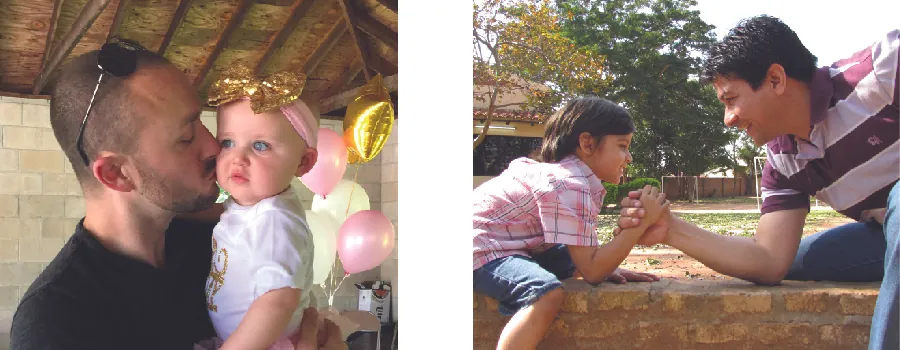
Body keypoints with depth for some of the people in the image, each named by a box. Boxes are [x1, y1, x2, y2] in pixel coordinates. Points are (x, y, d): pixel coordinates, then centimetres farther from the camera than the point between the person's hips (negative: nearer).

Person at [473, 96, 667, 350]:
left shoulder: (576, 175, 7)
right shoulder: (570, 187, -24)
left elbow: (584, 255, 12)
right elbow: (591, 271, -25)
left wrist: (608, 268, -7)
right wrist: (641, 223, -25)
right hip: (479, 249, -11)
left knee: (578, 260, 19)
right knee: (548, 294, -33)